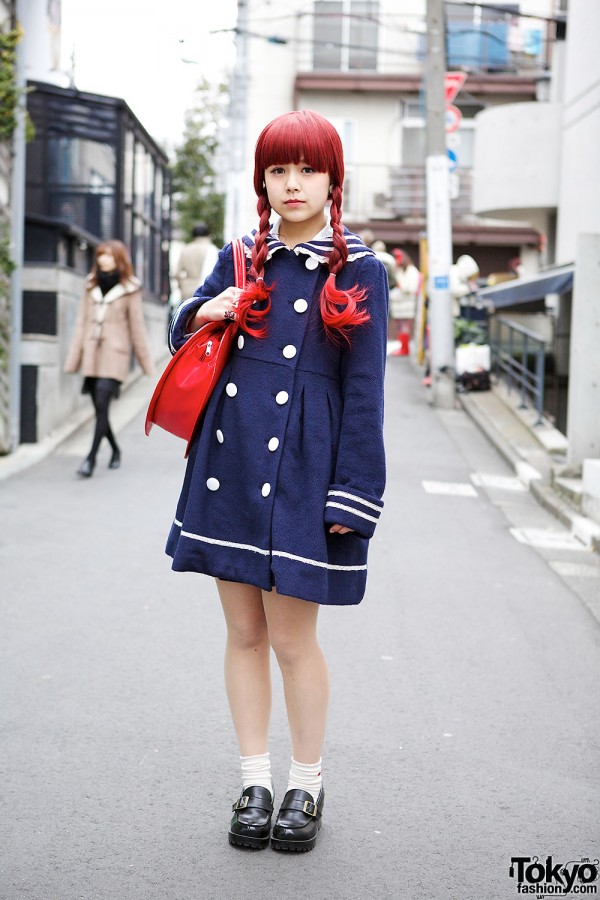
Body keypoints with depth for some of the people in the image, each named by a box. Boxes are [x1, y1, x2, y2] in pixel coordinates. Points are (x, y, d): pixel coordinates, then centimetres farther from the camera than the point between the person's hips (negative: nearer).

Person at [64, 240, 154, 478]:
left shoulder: (129, 290, -1)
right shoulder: (91, 286, 10)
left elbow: (137, 328, 1)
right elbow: (82, 323, 10)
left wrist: (147, 363, 3)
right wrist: (73, 359, 6)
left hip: (115, 354, -5)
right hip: (92, 354, 5)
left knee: (102, 406, -14)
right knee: (99, 408, 9)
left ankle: (91, 458, -12)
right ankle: (115, 450, 30)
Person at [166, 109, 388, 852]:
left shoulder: (358, 272, 0)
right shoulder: (239, 260, 11)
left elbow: (364, 391, -3)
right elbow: (184, 337, 21)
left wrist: (352, 496, -8)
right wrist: (202, 315, -3)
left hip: (302, 473, -4)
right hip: (230, 465, 4)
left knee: (293, 637, 1)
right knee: (244, 632, 10)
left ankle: (306, 785, 20)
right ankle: (255, 781, 23)